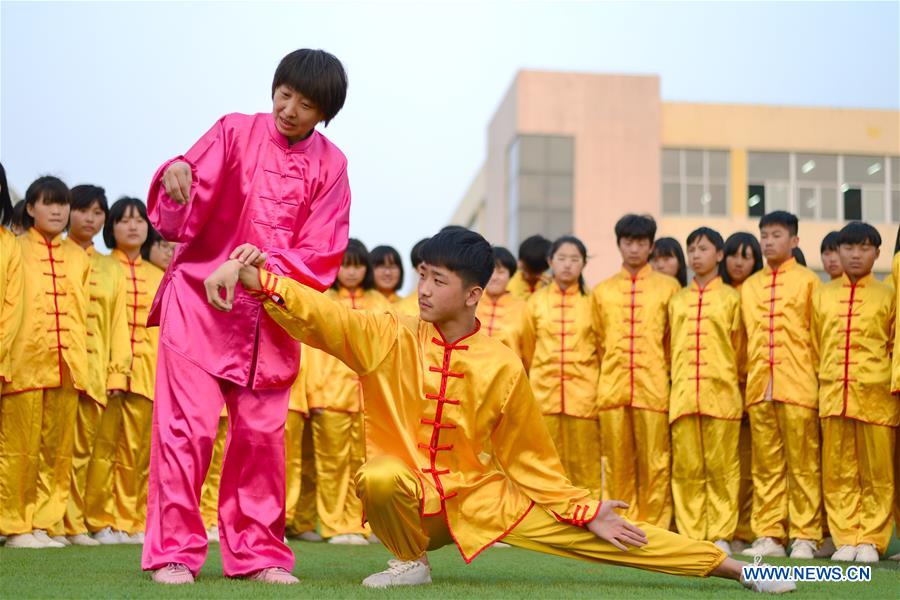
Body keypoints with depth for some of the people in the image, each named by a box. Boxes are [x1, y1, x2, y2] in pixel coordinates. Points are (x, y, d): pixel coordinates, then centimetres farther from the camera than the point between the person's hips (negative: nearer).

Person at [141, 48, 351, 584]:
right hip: (200, 299, -2)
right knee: (187, 425, -7)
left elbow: (322, 256, -2)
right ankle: (174, 552, 1)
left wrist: (260, 264, -18)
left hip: (273, 313, 2)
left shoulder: (330, 165, 4)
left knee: (262, 432, 4)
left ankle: (257, 553, 16)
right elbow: (179, 221, -6)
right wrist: (175, 178, -29)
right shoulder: (236, 132, -2)